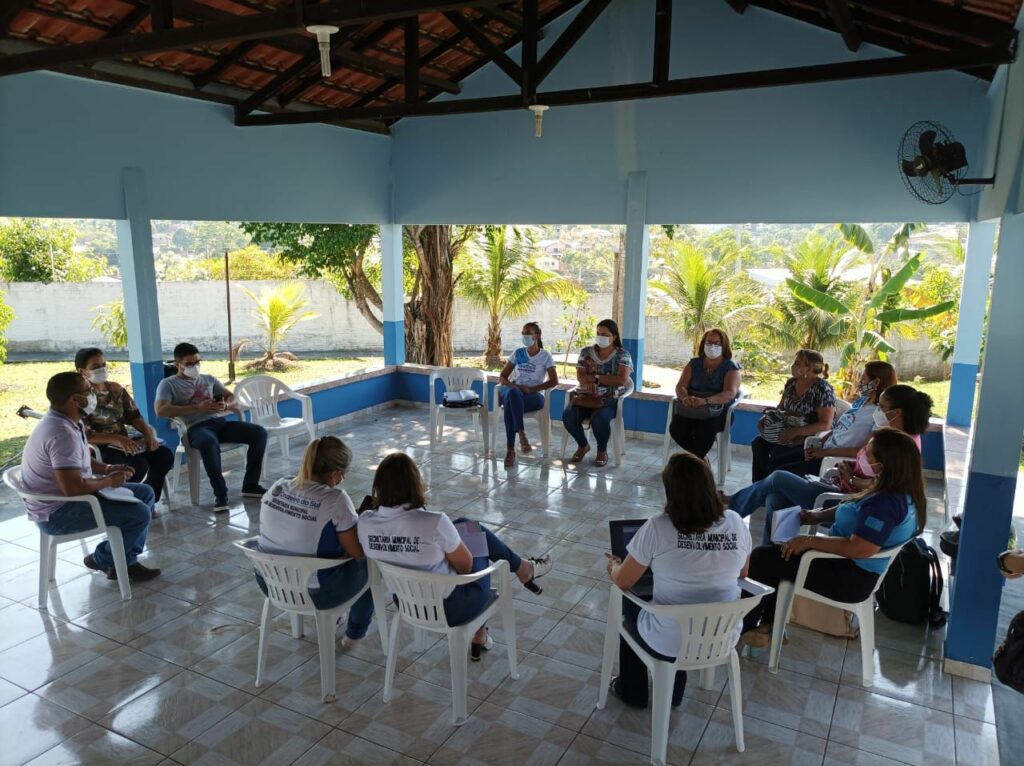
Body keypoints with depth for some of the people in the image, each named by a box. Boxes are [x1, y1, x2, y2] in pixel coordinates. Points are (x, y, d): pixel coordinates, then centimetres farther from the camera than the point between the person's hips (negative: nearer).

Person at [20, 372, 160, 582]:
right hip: (58, 512, -11)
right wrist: (109, 481, -16)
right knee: (139, 513, -20)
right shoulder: (62, 434, -28)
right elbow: (73, 488, -34)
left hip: (64, 497, 11)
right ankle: (102, 560, 7)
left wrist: (108, 469, 4)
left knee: (145, 493, 11)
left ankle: (127, 561, 12)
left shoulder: (68, 423, 5)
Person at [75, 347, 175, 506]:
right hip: (99, 447, -6)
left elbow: (134, 416, 9)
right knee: (139, 465, -31)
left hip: (123, 442, 6)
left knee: (165, 455, -15)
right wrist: (115, 438, -33)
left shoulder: (116, 389, 10)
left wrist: (148, 433, -12)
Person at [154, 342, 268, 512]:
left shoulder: (208, 379, 25)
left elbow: (232, 397, 23)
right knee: (209, 443, -42)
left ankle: (250, 485, -7)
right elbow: (161, 411, -7)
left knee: (259, 432, -16)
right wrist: (197, 407, -13)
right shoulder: (168, 384, 10)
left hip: (220, 422, 5)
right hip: (196, 427, -5)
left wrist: (225, 405, -4)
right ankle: (220, 493, -27)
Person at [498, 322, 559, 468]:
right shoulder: (518, 353, 16)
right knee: (511, 393, -38)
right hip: (515, 393, 3)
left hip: (535, 396, -3)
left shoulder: (546, 356, 6)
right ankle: (521, 433, -42)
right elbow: (503, 376, 16)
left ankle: (510, 450, -41)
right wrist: (511, 385, -8)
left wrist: (531, 389, -13)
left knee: (510, 403, -38)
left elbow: (554, 381, -3)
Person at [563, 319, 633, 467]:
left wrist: (595, 377, -13)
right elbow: (580, 376, 1)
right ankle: (582, 445, 5)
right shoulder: (586, 352, 10)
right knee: (568, 416, -26)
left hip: (609, 399, -3)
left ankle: (602, 451, -3)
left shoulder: (623, 355, 0)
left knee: (599, 418, -36)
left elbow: (621, 380, -13)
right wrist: (588, 382, -23)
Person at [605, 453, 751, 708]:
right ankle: (674, 692, 46)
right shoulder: (736, 523, -11)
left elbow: (622, 582, -11)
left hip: (669, 645, -4)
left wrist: (612, 566, 11)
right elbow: (742, 575, 8)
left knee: (628, 602, 27)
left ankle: (632, 691, 43)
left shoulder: (657, 528, -23)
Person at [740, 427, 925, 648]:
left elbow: (859, 549, -34)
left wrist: (810, 540, -23)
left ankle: (742, 627, 17)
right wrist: (819, 515, 4)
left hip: (850, 579, -10)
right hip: (856, 571, 10)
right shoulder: (901, 492, 2)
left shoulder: (887, 503, -29)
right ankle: (769, 625, 20)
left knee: (761, 558, -2)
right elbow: (857, 511, 16)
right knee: (776, 549, 20)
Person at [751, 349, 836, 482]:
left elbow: (825, 425, -22)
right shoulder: (792, 383, 6)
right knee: (758, 443, -12)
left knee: (777, 455, -28)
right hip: (788, 433, 8)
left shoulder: (822, 389, -17)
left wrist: (795, 431, -30)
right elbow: (780, 408, 19)